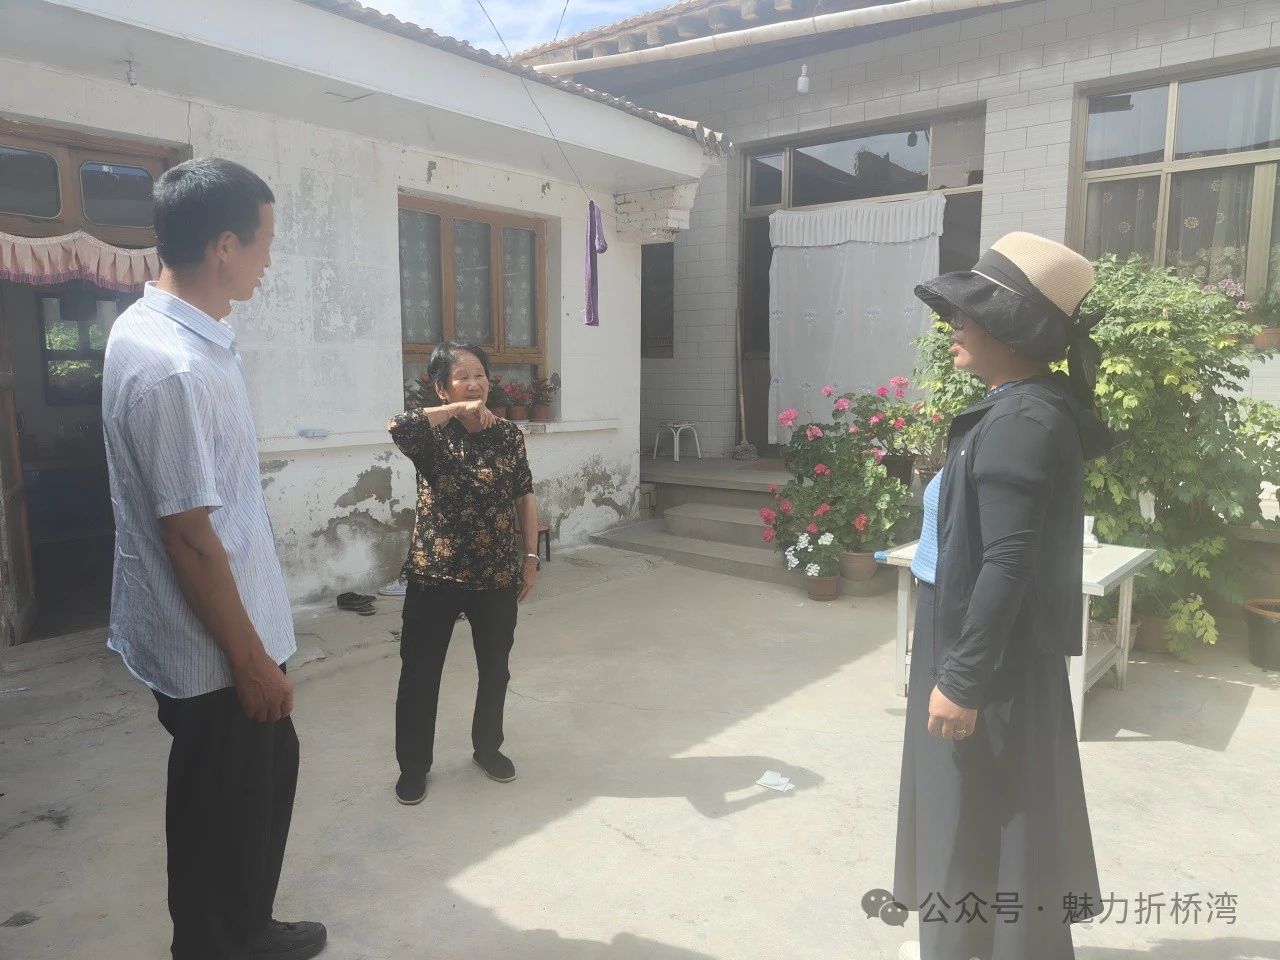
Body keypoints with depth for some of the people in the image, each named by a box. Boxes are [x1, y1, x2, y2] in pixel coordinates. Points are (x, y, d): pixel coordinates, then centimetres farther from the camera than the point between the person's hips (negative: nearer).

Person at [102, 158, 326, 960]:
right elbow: (188, 537, -26)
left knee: (269, 771, 25)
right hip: (214, 648, -10)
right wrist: (251, 658, -17)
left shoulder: (156, 327, 5)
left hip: (229, 628, 10)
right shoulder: (175, 367, -28)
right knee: (226, 813, 11)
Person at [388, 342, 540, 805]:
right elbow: (398, 427, -31)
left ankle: (487, 747, 37)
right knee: (420, 672, 6)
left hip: (498, 574, 3)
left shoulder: (508, 435, 2)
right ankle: (414, 765, 25)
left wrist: (531, 557, 4)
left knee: (495, 667, 15)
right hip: (436, 573, -2)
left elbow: (525, 497, 6)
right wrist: (459, 409, -26)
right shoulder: (432, 435, -7)